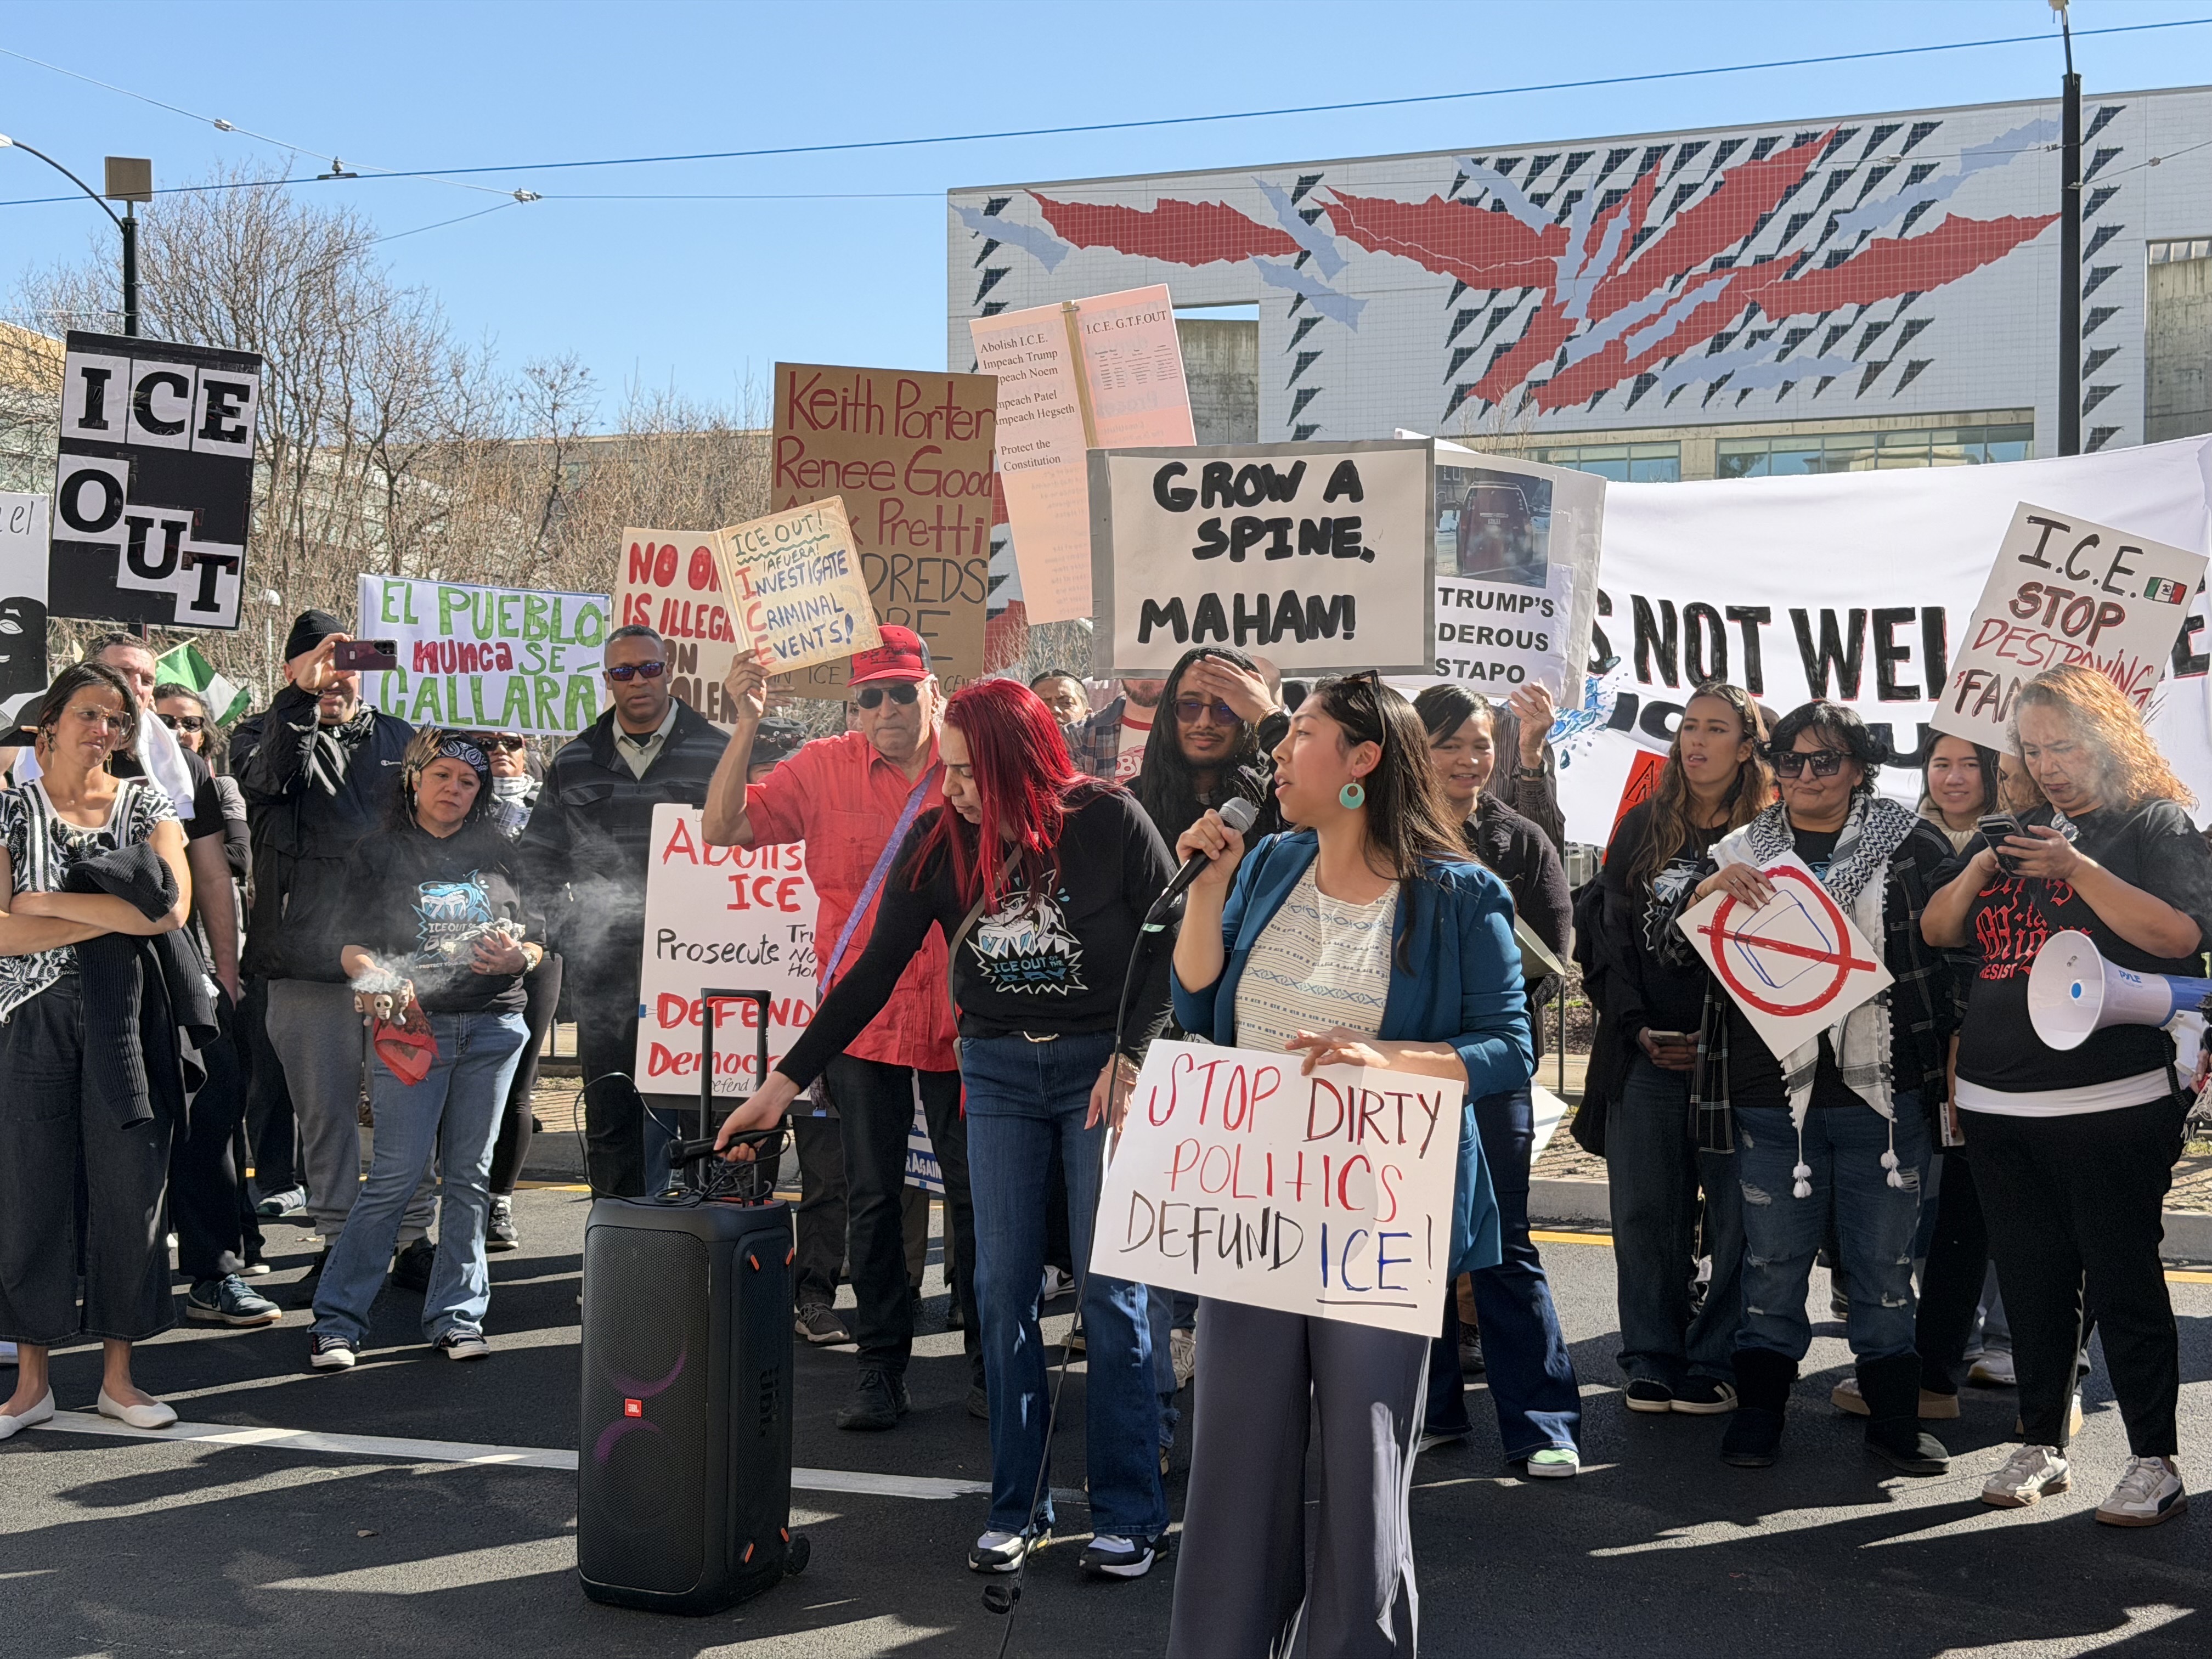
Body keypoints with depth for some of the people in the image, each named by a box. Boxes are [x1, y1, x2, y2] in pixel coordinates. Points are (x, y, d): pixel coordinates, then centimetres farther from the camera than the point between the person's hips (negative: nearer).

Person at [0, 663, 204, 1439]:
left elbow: (172, 906, -9)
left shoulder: (147, 802, 7)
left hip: (129, 1018, 1)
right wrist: (114, 915, -13)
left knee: (130, 1187, 3)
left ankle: (118, 1375, 15)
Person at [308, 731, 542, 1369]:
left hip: (493, 1025, 3)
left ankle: (456, 1317, 14)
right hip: (413, 1028, -3)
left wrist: (518, 958, -8)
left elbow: (536, 941, 14)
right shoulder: (380, 853, 7)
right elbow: (353, 948, 1)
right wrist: (379, 979, -20)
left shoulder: (498, 852, 13)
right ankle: (335, 1321, 3)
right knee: (398, 1174, -7)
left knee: (469, 1176, 5)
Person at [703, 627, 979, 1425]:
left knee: (975, 1190, 7)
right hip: (861, 1013, 1)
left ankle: (990, 1359, 23)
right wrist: (746, 726, -12)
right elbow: (725, 828, -5)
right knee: (872, 1196, 7)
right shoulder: (826, 768, 1)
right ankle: (881, 1367, 20)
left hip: (959, 1015, 0)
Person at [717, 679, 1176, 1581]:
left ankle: (1129, 1512, 10)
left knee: (1111, 1289, -2)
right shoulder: (938, 839, -2)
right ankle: (1017, 1505, 15)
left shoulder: (1110, 822, -11)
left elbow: (1172, 946, -3)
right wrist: (785, 1081, -2)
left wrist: (1130, 1057, -11)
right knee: (1002, 1287, 2)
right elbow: (876, 971, 1)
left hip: (1101, 1069, -3)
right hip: (997, 1071, 3)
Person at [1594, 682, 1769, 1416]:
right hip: (1646, 1051, 3)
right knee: (1644, 1212, 5)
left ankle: (1717, 1363, 12)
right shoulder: (1642, 828, 11)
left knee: (1736, 1215, 0)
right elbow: (1613, 936, 8)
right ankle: (1652, 1362, 16)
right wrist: (1639, 1029, -3)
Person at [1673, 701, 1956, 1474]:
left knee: (1885, 1261, 8)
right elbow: (1676, 947, 7)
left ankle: (1894, 1417, 19)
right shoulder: (1742, 850, 9)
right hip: (1772, 1095, 1)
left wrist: (1954, 1052, -1)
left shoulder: (1911, 844, 3)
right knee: (1772, 1259, 9)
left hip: (1884, 1093, -1)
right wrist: (1709, 890, -13)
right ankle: (1759, 1411, 20)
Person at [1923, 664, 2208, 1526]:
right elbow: (1937, 932, 16)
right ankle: (2041, 1446, 22)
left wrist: (2078, 870, -20)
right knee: (2031, 1279, 11)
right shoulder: (2020, 831, 17)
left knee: (2123, 1278, -2)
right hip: (1997, 1102, 6)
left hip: (2110, 1103, -6)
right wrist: (1973, 876, -4)